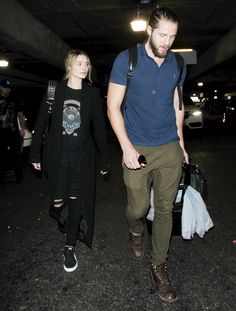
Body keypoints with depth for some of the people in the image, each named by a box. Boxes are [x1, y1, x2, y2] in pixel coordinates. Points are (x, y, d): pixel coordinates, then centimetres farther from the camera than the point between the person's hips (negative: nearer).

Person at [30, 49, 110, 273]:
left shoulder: (92, 93, 1)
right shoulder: (55, 89, 0)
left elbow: (99, 127, 2)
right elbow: (41, 122, 3)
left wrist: (104, 159, 1)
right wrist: (35, 154, 2)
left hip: (82, 156, 0)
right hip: (57, 155, 0)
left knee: (76, 202, 4)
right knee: (57, 202, 5)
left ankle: (69, 248, 22)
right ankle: (67, 223, 42)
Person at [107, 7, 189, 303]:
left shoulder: (177, 64, 7)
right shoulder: (126, 60, -5)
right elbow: (113, 107, -7)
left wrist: (181, 143, 13)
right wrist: (127, 147, -14)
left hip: (170, 149, 3)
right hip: (137, 149, -3)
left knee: (165, 209, 7)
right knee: (138, 207, 3)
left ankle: (158, 267, 26)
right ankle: (135, 231, 42)